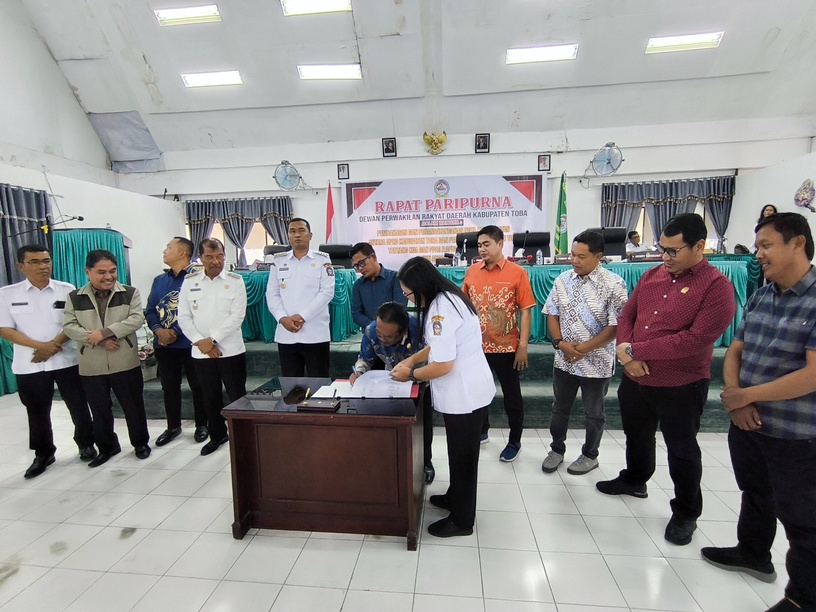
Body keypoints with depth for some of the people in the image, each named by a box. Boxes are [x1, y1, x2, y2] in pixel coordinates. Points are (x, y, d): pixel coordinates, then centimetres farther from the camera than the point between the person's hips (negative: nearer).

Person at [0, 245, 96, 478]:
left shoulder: (67, 290, -1)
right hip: (29, 365, 1)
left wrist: (53, 346, -14)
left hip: (66, 361, -1)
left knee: (78, 406, 7)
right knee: (37, 412, 12)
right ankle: (43, 454, 28)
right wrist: (41, 346, -16)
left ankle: (86, 444, 25)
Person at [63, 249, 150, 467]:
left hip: (126, 362, -2)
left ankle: (140, 442, 26)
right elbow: (69, 326, -3)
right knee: (100, 410, 14)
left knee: (133, 405, 9)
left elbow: (136, 319, -12)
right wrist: (98, 340, -17)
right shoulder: (75, 297, 4)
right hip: (91, 365, 2)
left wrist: (105, 332, -20)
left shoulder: (130, 293, 0)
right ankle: (106, 447, 32)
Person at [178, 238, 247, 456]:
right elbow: (183, 317, 3)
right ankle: (217, 435, 34)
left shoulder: (235, 281, -4)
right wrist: (201, 342, -8)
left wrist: (212, 340, -14)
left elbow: (237, 316, -11)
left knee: (237, 396, 5)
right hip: (201, 353, 3)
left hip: (231, 351, -3)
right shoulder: (189, 281, 5)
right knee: (210, 398, 16)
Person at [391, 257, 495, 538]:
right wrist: (413, 359, 13)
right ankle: (455, 497, 46)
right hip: (470, 388, 10)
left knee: (462, 455, 8)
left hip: (464, 394, -10)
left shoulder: (440, 309, -25)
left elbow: (443, 365, -26)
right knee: (460, 452, 25)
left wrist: (410, 374, -11)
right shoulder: (448, 297, 7)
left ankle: (462, 520, 28)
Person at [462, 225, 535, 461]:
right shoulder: (472, 271, 3)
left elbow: (525, 311, -8)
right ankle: (482, 431, 39)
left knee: (511, 395, 11)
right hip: (477, 345, 4)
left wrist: (523, 346, -11)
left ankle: (515, 442, 29)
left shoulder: (517, 273, -8)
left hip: (506, 347, -3)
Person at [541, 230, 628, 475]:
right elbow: (552, 314, 4)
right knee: (560, 408, 17)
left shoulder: (613, 285, -14)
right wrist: (560, 343, -11)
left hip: (596, 363, -3)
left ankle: (590, 455, 36)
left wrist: (584, 348, -19)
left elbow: (616, 326, -15)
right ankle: (557, 449, 36)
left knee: (593, 413, 15)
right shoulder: (562, 280, -1)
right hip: (564, 360, 4)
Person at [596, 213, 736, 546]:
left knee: (682, 451, 13)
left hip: (681, 387, -6)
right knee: (636, 436, 25)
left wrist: (635, 350, -22)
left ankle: (686, 513, 35)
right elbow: (626, 316, 5)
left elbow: (696, 340, -25)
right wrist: (626, 353, -13)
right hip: (634, 379, 6)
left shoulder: (717, 286, -15)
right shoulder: (652, 275, 3)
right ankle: (634, 480, 50)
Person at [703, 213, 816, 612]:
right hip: (746, 422, 7)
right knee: (754, 494, 25)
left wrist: (746, 395, -17)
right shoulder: (759, 297, 4)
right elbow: (735, 351, 6)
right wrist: (732, 395, -10)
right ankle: (753, 554, 47)